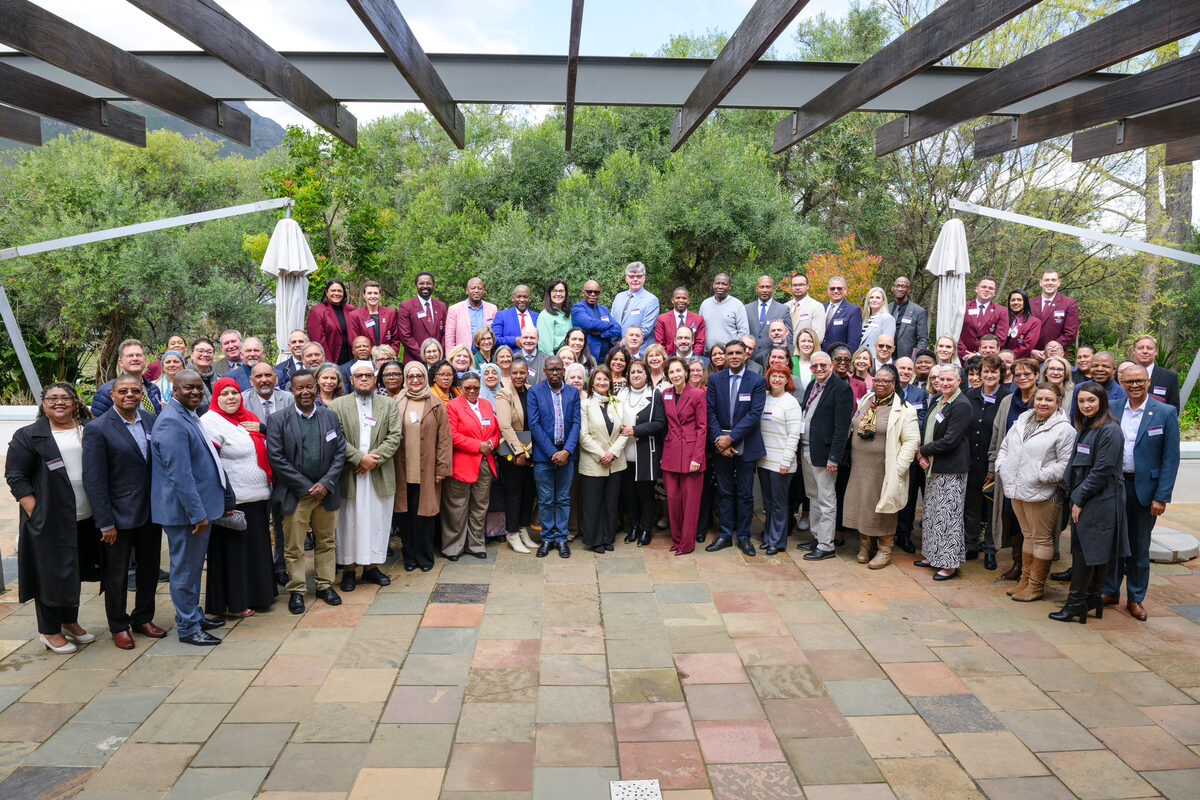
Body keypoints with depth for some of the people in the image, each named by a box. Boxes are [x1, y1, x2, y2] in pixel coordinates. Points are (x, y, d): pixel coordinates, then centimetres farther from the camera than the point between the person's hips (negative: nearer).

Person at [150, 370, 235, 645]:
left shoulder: (191, 416, 13)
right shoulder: (172, 422, -20)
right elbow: (180, 475, -24)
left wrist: (224, 498, 23)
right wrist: (197, 513, -23)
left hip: (199, 506, 10)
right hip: (185, 509, -10)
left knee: (194, 565, 20)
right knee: (185, 568, 2)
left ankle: (193, 616, 33)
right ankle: (187, 628, 13)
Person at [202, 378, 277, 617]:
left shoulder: (248, 418, 13)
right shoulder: (211, 421, -10)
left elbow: (264, 450, 23)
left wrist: (262, 428, 4)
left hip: (256, 498, 8)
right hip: (232, 500, -8)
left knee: (256, 548, 15)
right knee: (233, 550, 2)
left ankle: (255, 595, 28)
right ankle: (233, 603, 13)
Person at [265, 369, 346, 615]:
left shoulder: (330, 417, 7)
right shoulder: (278, 419, -3)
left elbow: (340, 452, 5)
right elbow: (275, 457, -9)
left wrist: (326, 484, -8)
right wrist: (306, 486, -12)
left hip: (326, 492, 3)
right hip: (295, 494, -3)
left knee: (326, 542, 13)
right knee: (294, 547, 4)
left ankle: (325, 585, 27)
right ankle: (296, 591, 18)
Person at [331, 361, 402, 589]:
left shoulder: (389, 405, 9)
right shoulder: (337, 405, 4)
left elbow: (395, 437, 0)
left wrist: (374, 459, -12)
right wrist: (359, 458, -15)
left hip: (380, 475, 2)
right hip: (349, 476, -1)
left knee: (378, 521, 6)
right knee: (349, 522, 4)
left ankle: (371, 566, 18)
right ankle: (348, 569, 15)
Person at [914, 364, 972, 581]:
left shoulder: (962, 405, -15)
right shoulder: (937, 400, 11)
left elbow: (950, 441, -20)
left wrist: (923, 451, -10)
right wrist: (923, 457, -2)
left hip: (951, 469, -9)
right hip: (932, 467, 9)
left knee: (948, 515, -3)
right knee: (932, 513, 16)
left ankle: (950, 563, 5)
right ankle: (933, 555, 28)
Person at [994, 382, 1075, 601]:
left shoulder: (1064, 429, -10)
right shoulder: (1021, 422, 11)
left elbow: (1066, 464, -15)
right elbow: (1005, 447, 21)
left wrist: (1041, 475, -19)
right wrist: (1002, 468, 7)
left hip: (1042, 494, -7)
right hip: (1018, 490, 7)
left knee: (1041, 539, 4)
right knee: (1028, 535, 18)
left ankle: (1036, 585, 14)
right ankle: (1025, 580, 27)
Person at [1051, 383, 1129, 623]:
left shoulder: (1110, 430, -14)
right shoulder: (1084, 428, 14)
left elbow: (1102, 470, -17)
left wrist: (1079, 498, -13)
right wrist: (1073, 495, 10)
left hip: (1100, 501, -9)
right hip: (1083, 500, 9)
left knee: (1085, 550, -5)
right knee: (1081, 547, 11)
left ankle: (1076, 602, 1)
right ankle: (1093, 598, 21)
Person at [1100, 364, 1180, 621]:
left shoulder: (1166, 413, -4)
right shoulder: (1111, 410, 2)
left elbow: (1171, 458, -5)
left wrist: (1162, 496, -10)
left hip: (1144, 488, -2)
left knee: (1139, 546, 10)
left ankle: (1135, 598, 24)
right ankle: (1110, 591, 25)